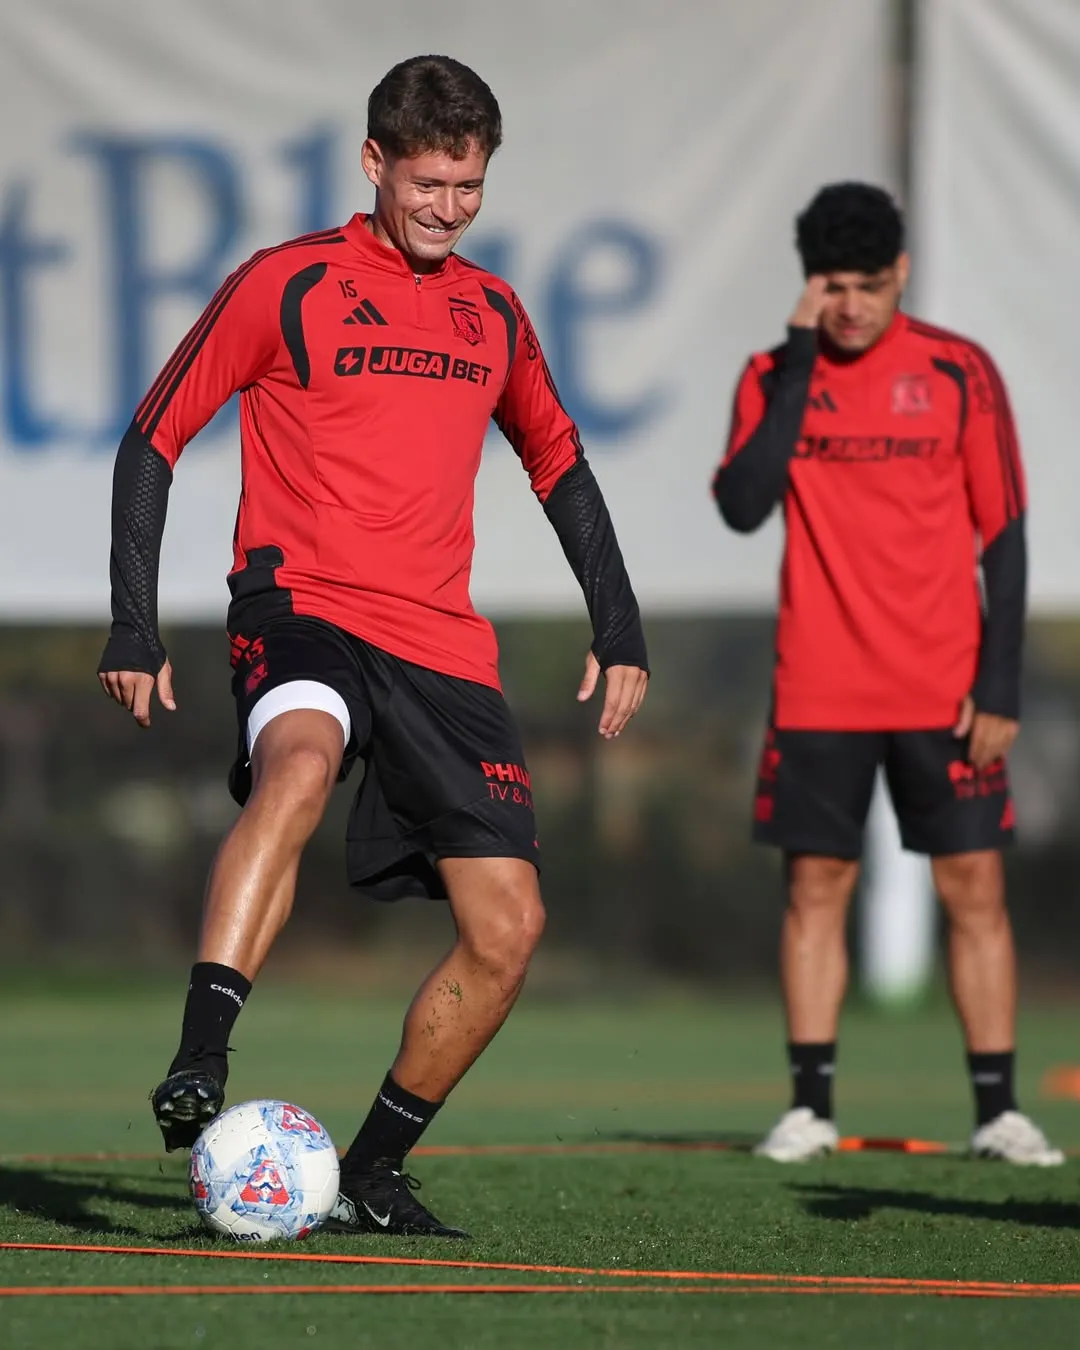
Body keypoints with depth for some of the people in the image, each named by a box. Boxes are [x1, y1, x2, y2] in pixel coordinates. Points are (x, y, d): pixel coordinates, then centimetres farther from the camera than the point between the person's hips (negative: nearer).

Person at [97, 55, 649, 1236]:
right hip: (302, 609, -5)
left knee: (508, 930, -2)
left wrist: (618, 631, 18)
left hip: (443, 649, 5)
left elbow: (558, 466, 27)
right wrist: (135, 627, -5)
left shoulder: (492, 313, 15)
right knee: (298, 767, -39)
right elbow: (153, 440, 3)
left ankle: (372, 1174, 14)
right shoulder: (284, 286, 0)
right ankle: (198, 1070, -45)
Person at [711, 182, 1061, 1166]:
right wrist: (799, 364, -15)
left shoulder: (960, 372, -1)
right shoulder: (775, 375, 2)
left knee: (974, 886, -2)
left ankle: (999, 1111, 3)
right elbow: (743, 506, -13)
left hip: (944, 692, -1)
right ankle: (810, 1107, 8)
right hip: (819, 692, 1)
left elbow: (1004, 534, 2)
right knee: (816, 885, 2)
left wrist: (1000, 685, -5)